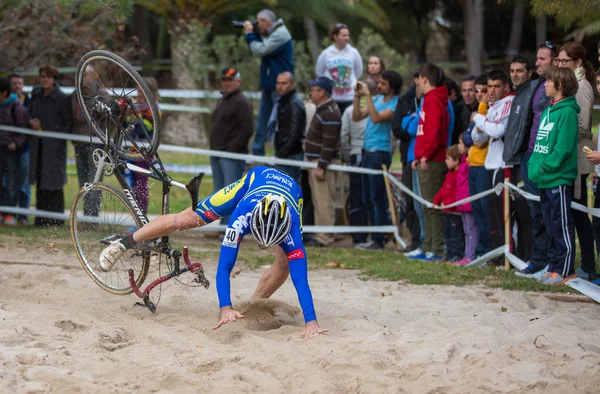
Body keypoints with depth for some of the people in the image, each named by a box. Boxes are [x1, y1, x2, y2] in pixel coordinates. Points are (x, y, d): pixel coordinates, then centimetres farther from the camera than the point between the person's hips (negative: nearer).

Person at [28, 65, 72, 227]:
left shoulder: (62, 98, -11)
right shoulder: (36, 94, 6)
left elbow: (69, 122, -7)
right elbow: (30, 112, 18)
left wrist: (61, 137, -17)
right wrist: (31, 121, -4)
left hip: (54, 145, -6)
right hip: (38, 143, 6)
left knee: (53, 182, -3)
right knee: (40, 180, 9)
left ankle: (56, 218, 4)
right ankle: (41, 218, 16)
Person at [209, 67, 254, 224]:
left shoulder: (242, 102, -10)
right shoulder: (222, 100, 20)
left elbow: (246, 130, -18)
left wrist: (232, 149, -20)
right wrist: (214, 149, 15)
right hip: (217, 155, 10)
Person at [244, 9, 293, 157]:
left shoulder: (280, 34, -16)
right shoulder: (270, 33, 14)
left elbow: (260, 50, -21)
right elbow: (260, 48, 18)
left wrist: (249, 34, -9)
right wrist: (252, 34, 4)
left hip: (279, 86, -10)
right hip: (269, 85, 10)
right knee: (262, 119, 11)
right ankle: (257, 152, 15)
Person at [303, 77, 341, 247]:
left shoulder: (330, 113, -18)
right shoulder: (323, 109, 15)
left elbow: (329, 143, -23)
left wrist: (321, 166, -24)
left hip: (323, 162, -11)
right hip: (315, 161, 11)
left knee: (323, 201, -10)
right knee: (318, 200, 13)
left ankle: (324, 238, -10)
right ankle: (320, 235, 18)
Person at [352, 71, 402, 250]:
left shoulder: (395, 104, -11)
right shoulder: (377, 99, 13)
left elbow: (376, 118, -25)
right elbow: (357, 117, 12)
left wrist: (368, 96, -24)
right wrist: (357, 98, -2)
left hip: (379, 153, -9)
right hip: (368, 152, 9)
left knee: (377, 198, -7)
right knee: (368, 200, 12)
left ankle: (378, 240, -4)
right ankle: (375, 238, 18)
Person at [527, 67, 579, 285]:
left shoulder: (567, 112, -13)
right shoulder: (548, 110, 14)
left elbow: (563, 148, -19)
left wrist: (544, 167, -16)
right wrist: (533, 165, 7)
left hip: (559, 179, -9)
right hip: (545, 180, 9)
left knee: (562, 226, -3)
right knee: (552, 225, 14)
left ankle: (564, 270, 1)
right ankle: (553, 266, 22)